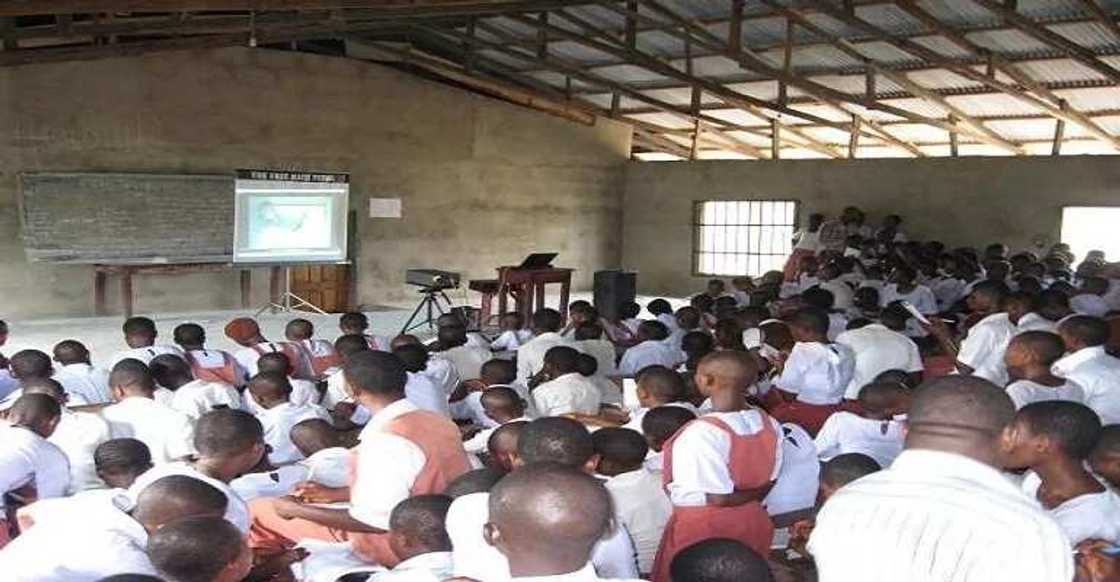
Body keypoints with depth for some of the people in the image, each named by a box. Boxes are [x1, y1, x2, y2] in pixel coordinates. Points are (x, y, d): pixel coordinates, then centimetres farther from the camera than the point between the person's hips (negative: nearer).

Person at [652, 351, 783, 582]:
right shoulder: (769, 424, -4)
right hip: (753, 523, 7)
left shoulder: (702, 431, -27)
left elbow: (718, 498, -25)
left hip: (702, 528, -6)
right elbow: (768, 483, 4)